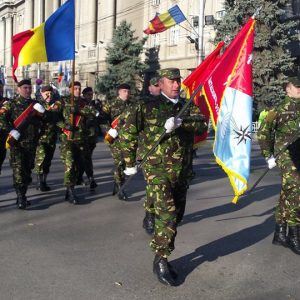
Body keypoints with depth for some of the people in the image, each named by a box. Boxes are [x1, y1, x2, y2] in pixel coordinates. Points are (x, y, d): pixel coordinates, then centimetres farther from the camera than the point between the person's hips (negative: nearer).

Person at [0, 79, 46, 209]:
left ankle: (22, 195, 22)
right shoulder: (12, 103, 1)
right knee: (18, 170, -12)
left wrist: (41, 112, -5)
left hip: (32, 143, 5)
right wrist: (11, 131, -17)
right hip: (17, 143, -5)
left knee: (27, 170, 11)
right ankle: (20, 198, -13)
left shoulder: (35, 104, 14)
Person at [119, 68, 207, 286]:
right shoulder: (148, 107, -2)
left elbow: (202, 123, -9)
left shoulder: (187, 107, 10)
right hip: (158, 168, -5)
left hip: (182, 170, 5)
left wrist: (180, 122, -26)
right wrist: (130, 163, 1)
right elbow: (128, 132, 0)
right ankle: (160, 261, 2)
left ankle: (162, 255, 31)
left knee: (176, 216, 13)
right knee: (167, 215, -14)